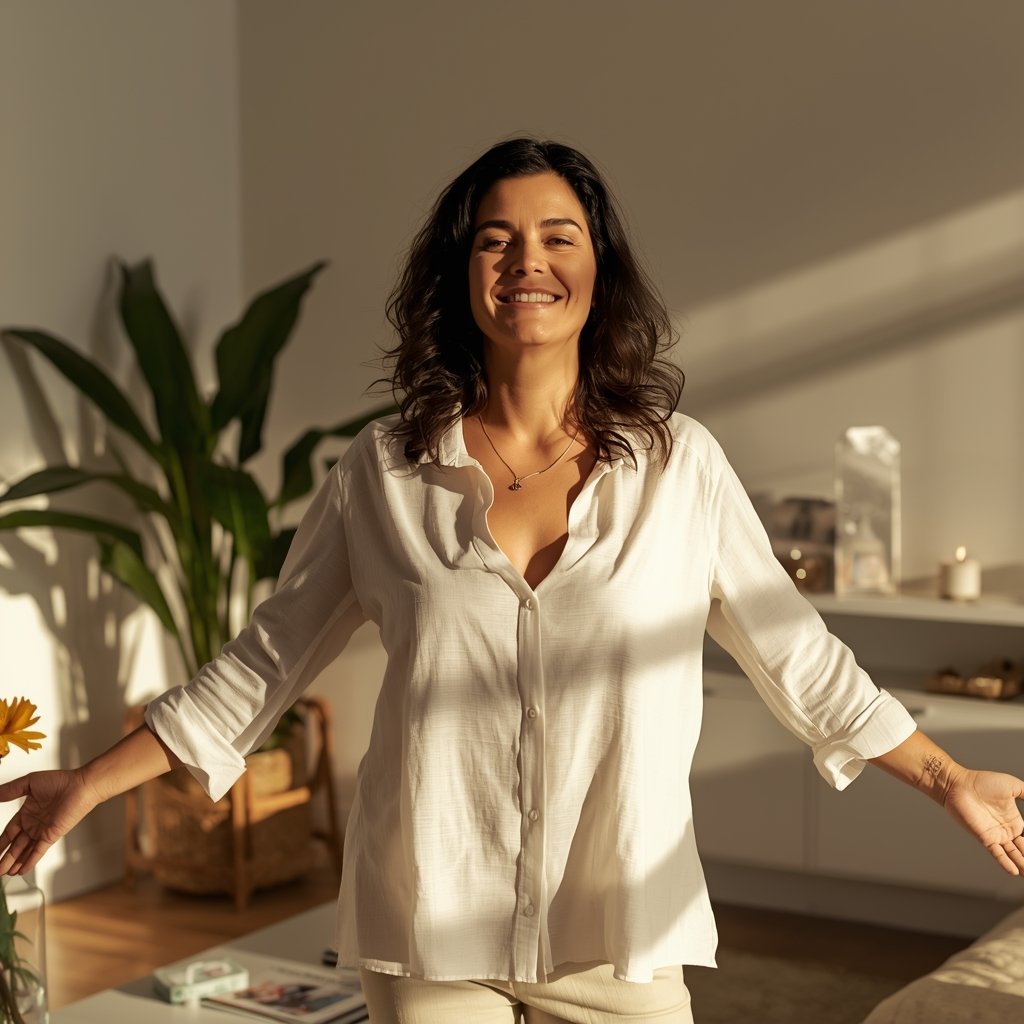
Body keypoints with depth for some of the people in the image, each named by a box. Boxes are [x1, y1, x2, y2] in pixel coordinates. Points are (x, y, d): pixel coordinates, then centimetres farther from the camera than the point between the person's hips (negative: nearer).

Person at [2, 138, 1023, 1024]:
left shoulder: (679, 465, -2)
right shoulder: (382, 472, -1)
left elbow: (796, 652, 6)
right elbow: (263, 662, 6)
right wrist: (91, 783, 5)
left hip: (620, 931, 0)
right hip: (431, 929, 0)